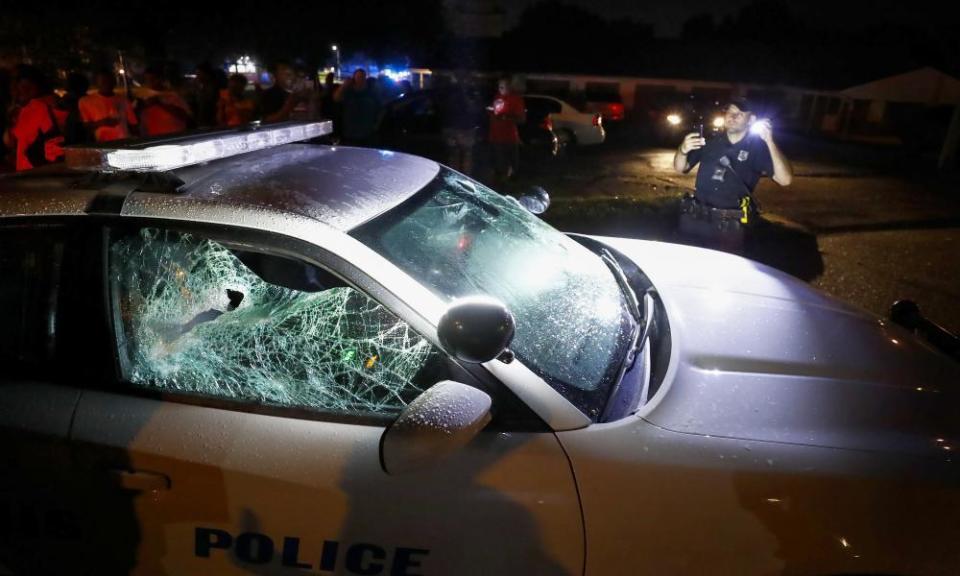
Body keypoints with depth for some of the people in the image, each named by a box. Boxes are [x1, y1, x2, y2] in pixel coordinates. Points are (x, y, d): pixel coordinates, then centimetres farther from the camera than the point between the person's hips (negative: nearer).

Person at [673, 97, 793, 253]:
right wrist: (683, 150, -15)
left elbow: (785, 179, -12)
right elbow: (680, 168, 8)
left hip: (729, 227, -2)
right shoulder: (710, 141, 6)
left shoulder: (757, 148, -1)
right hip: (694, 219, 2)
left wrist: (770, 142, -20)